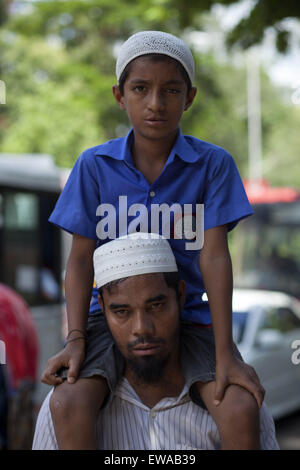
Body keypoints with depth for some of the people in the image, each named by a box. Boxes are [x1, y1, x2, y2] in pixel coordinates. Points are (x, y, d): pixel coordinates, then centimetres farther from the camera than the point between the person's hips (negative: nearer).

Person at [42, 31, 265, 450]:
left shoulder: (213, 164, -5)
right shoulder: (95, 165, -2)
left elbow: (214, 256, -10)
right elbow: (82, 257, -3)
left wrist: (225, 352, -17)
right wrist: (75, 338, -16)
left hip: (188, 317, 0)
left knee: (241, 408, -26)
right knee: (68, 402, -28)